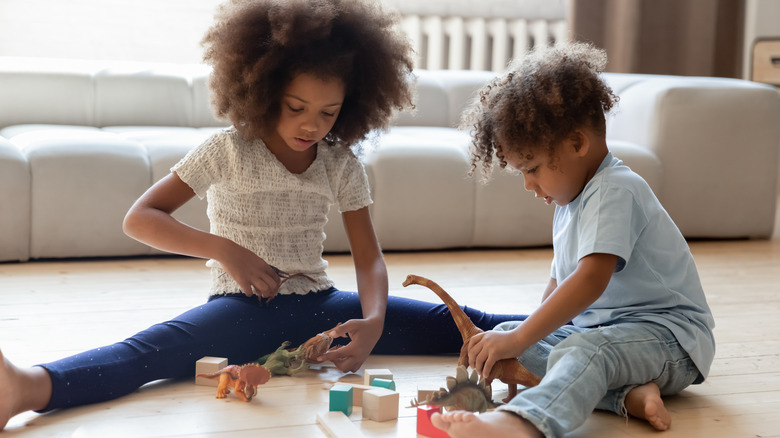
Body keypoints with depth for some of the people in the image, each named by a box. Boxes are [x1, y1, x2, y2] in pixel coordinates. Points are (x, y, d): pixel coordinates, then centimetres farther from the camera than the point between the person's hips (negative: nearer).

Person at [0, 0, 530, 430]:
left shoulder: (342, 163, 3)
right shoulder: (228, 151, -6)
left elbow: (369, 259, 0)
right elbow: (140, 218, -8)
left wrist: (374, 322, -22)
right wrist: (225, 250, -22)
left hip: (317, 303, 6)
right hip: (244, 308, -5)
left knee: (448, 324, -11)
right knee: (153, 349, -38)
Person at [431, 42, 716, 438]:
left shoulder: (614, 192, -17)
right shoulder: (571, 201, 17)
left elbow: (591, 279, -29)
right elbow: (561, 282, 24)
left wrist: (520, 339, -30)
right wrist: (525, 333, 10)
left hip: (666, 333, -10)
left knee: (581, 352, -39)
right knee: (504, 332, -4)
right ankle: (627, 393, -22)